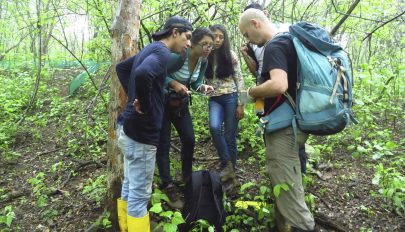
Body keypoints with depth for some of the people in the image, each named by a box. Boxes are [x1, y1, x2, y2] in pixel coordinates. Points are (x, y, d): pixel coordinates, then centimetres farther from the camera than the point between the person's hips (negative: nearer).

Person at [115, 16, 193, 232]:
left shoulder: (150, 48, 13)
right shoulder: (162, 52, -16)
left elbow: (121, 67, 24)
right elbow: (142, 74, -36)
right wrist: (145, 105, -21)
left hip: (128, 127, 10)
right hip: (141, 132, -10)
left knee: (129, 188, 21)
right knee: (139, 196, 4)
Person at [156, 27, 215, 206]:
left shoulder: (203, 62, -4)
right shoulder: (178, 56, -26)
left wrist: (203, 87, -15)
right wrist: (174, 83, -35)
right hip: (162, 102, -7)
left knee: (189, 140, 8)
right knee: (163, 145, -2)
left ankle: (187, 177, 29)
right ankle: (168, 188, 8)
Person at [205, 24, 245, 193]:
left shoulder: (231, 55, -1)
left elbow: (239, 79, -1)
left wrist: (240, 104, -6)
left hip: (231, 97, -1)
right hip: (214, 100, 2)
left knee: (230, 136, -2)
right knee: (214, 127, -26)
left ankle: (230, 171, 12)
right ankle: (227, 165, -10)